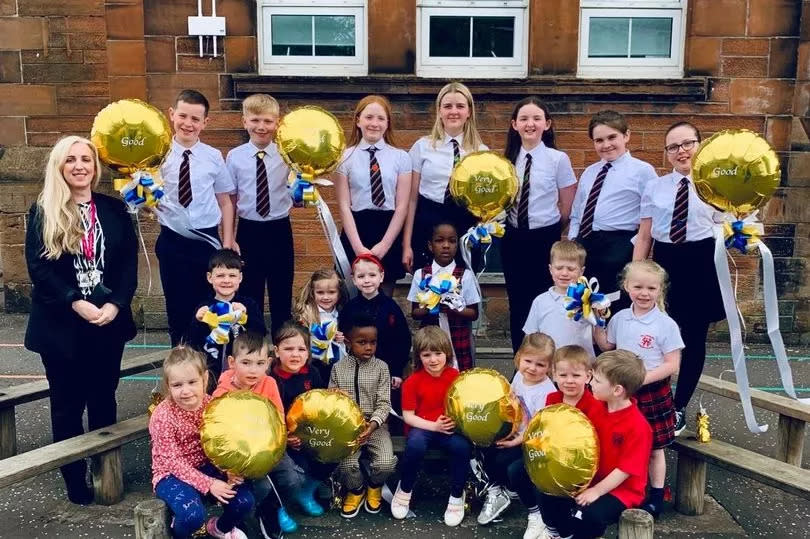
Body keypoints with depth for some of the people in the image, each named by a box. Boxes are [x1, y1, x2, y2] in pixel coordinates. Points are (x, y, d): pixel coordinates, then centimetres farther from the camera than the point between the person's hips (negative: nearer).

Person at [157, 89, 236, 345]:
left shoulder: (214, 156, -1)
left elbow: (225, 201, 4)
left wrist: (227, 243, 1)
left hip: (207, 239, 1)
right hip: (171, 240, 0)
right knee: (176, 303, 10)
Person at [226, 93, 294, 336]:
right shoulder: (234, 157, -2)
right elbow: (230, 200, 3)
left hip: (280, 231, 0)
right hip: (248, 231, 0)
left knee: (282, 295, 11)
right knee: (250, 295, 10)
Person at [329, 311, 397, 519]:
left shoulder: (381, 367, -1)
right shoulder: (338, 368, 3)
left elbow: (384, 403, -6)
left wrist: (372, 424, -22)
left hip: (376, 425, 0)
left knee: (386, 463, -23)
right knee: (346, 465, -24)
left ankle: (374, 486, 15)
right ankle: (355, 490, 12)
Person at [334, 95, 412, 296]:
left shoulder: (401, 157, 4)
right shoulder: (345, 157, 3)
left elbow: (402, 206, 0)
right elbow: (344, 206, -1)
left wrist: (384, 245, -9)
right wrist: (359, 247, -11)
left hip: (390, 233, 1)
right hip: (356, 232, 0)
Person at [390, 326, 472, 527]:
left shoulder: (456, 377, -2)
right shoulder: (413, 381, -9)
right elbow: (408, 416, -8)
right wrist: (434, 426, -20)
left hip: (450, 428, 2)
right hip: (422, 428, -1)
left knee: (463, 446, -31)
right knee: (415, 444, -35)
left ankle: (457, 495, -3)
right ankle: (405, 489, -4)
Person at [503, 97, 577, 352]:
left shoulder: (558, 159, -7)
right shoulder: (508, 159, 4)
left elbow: (567, 207, -1)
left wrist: (548, 230, 7)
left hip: (545, 240, -3)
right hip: (513, 239, 4)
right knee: (517, 303, 10)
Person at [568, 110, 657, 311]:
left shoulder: (642, 170, -2)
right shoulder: (589, 172, 17)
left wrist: (637, 249, -11)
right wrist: (573, 241, 8)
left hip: (618, 250, -6)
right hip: (582, 245, 6)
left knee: (615, 309, 1)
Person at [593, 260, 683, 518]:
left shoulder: (666, 324, -13)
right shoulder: (619, 318, 0)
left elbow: (672, 364, -13)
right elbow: (607, 346, 16)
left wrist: (643, 378, -21)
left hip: (653, 392, -4)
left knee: (654, 448, 10)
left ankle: (656, 497, 26)